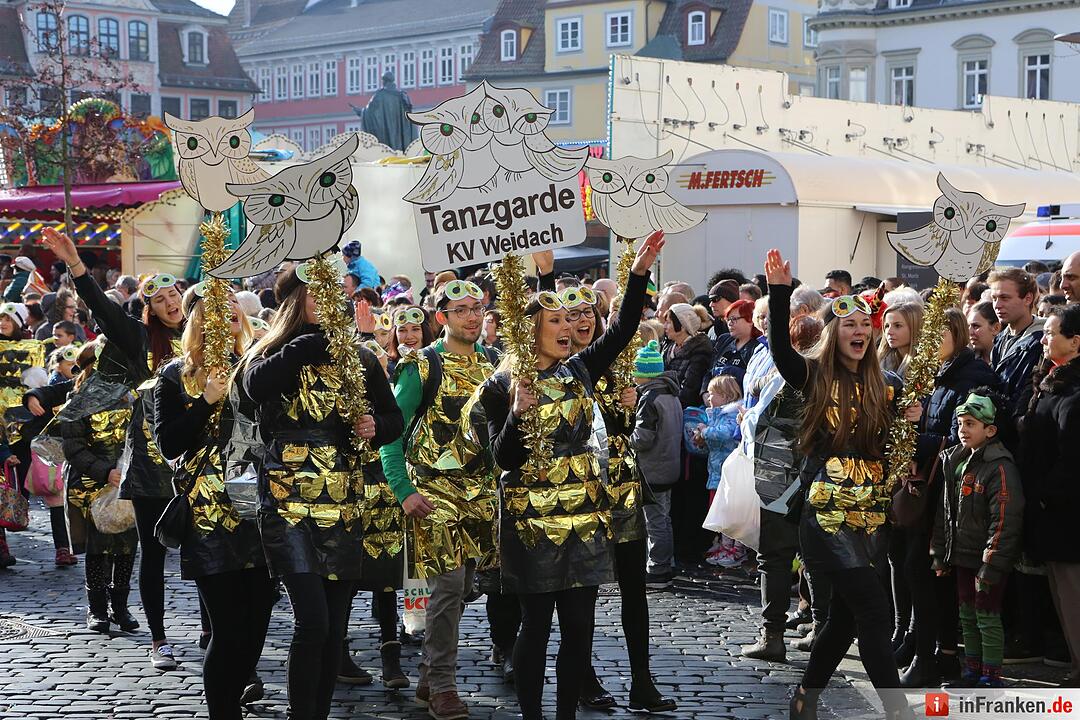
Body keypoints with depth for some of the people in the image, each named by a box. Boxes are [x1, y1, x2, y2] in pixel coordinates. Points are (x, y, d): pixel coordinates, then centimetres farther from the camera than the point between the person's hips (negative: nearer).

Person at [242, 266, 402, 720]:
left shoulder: (360, 359, 11)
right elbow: (256, 385, -21)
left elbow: (394, 419, 17)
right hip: (289, 503, -4)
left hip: (345, 507, 4)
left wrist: (375, 427, -6)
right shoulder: (273, 355, 2)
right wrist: (313, 341, -22)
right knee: (312, 620, -14)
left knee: (335, 624, 7)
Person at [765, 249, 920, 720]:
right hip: (827, 513, -5)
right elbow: (780, 348, -21)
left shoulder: (886, 387, 9)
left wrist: (913, 421, -3)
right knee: (873, 610, -12)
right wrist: (779, 292, -30)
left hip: (873, 515, 5)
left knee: (845, 615, 10)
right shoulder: (815, 376, -2)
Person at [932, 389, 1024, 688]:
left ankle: (991, 676, 10)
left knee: (988, 617, 0)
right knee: (967, 616, 16)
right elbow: (945, 512, 16)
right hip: (962, 557, 8)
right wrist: (940, 554, 14)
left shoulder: (1000, 467, -16)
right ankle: (971, 671, 27)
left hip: (988, 561, -8)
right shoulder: (955, 463, 9)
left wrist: (991, 565, -22)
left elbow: (1005, 520, -20)